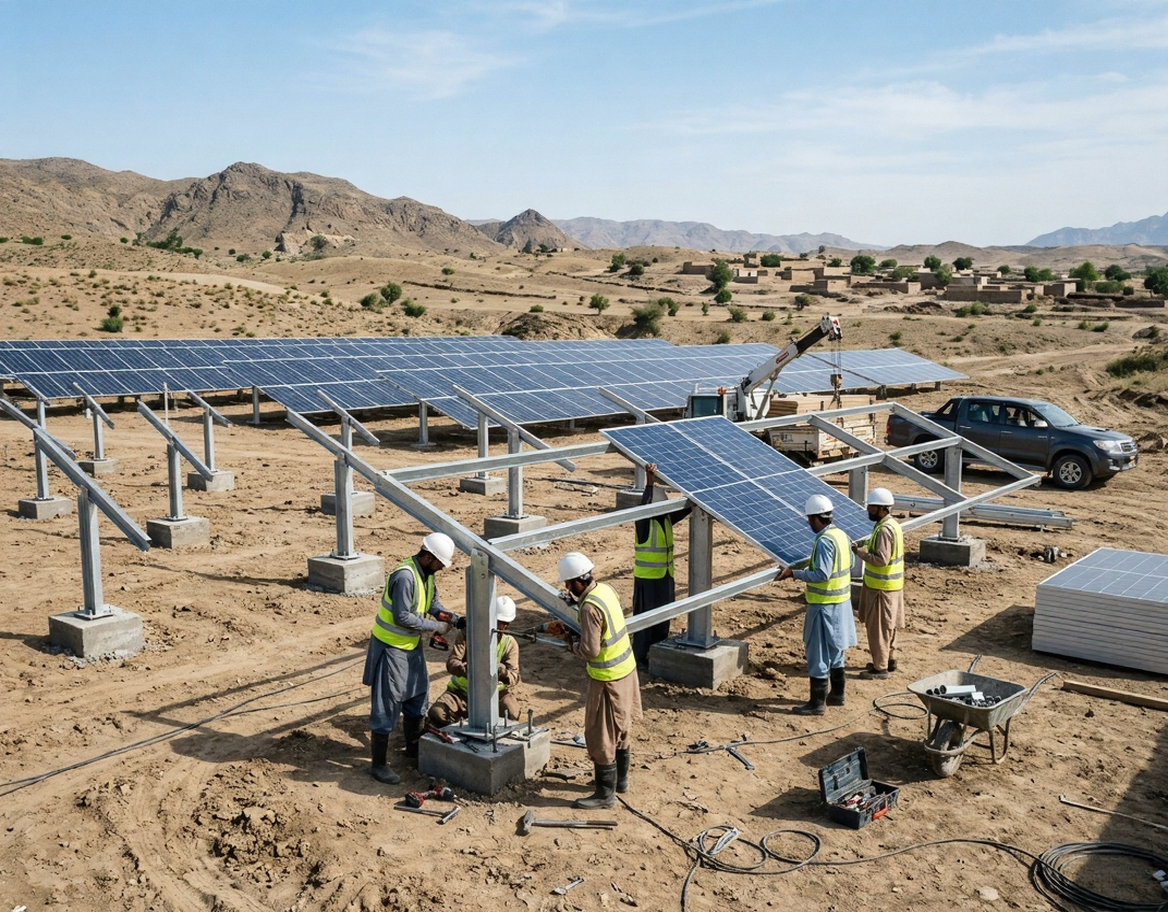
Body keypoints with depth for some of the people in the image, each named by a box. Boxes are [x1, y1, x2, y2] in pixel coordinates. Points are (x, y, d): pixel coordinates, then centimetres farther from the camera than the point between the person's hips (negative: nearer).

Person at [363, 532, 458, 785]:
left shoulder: (427, 574, 1)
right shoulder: (405, 576, -28)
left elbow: (433, 602, 10)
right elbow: (402, 617, -29)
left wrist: (455, 619, -7)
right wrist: (436, 627, -20)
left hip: (411, 645, 9)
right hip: (391, 647, -9)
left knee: (418, 696, 20)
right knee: (386, 706, -2)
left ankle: (414, 747, 39)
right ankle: (378, 764, 8)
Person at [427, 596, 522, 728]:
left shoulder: (510, 643, -6)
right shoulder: (467, 634, -9)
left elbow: (514, 677, -16)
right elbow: (451, 663, -18)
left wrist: (502, 671, -40)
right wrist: (467, 668, -41)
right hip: (461, 691, 1)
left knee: (512, 713, -31)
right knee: (436, 714, -23)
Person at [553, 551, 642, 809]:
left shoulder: (590, 608, -27)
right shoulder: (606, 589, 0)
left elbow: (590, 650, -26)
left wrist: (571, 641, -8)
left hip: (608, 678, -9)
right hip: (626, 667, 9)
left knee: (601, 736, 3)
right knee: (620, 728, 22)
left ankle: (605, 793, 14)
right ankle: (620, 779, 37)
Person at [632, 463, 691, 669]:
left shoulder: (667, 519, 4)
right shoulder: (643, 522, -16)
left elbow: (686, 507, 9)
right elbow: (644, 506, -36)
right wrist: (650, 484, -44)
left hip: (666, 577, 7)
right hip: (647, 578, -7)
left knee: (663, 618, 15)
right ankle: (640, 657, 10)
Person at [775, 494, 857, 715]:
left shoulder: (824, 541, -22)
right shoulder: (842, 536, 6)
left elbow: (822, 575, -27)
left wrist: (794, 574, -21)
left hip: (825, 606, -10)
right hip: (841, 603, 10)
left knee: (818, 654, -1)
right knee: (834, 650, 20)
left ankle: (817, 703, 5)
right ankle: (837, 694, 32)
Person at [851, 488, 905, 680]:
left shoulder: (884, 530, -24)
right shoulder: (892, 524, 9)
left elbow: (881, 559, -27)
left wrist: (859, 552, -18)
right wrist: (865, 547, 8)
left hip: (882, 587, -10)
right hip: (890, 583, 10)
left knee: (878, 627, -1)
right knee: (888, 625, 20)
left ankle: (880, 668, 7)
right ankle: (889, 659, 31)